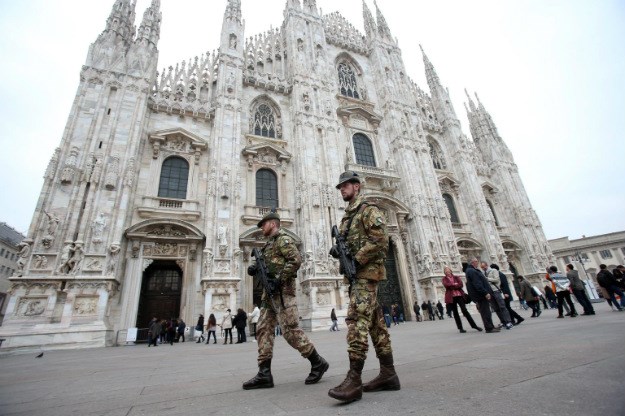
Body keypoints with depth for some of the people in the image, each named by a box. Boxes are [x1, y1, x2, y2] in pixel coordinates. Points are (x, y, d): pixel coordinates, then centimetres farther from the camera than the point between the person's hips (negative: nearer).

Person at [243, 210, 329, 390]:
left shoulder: (283, 239, -7)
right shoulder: (270, 242, 22)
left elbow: (296, 260, -21)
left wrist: (278, 279, -22)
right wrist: (255, 268, 4)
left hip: (281, 292, -10)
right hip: (270, 293, 10)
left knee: (290, 331, -8)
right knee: (264, 329, 5)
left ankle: (318, 363, 7)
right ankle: (264, 374, 10)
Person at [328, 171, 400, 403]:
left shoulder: (368, 210, -4)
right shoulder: (347, 216, 22)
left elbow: (380, 239, -16)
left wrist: (356, 260, -19)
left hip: (367, 270, -9)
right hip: (357, 272, 9)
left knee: (357, 318, -16)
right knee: (375, 322, 9)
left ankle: (354, 379, -14)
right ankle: (388, 374, 16)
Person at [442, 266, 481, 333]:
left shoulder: (456, 277, 10)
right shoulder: (444, 278, 7)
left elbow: (461, 284, -6)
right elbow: (446, 285, -12)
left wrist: (452, 286, -12)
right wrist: (454, 284, -8)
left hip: (459, 295, 0)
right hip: (451, 297, 0)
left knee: (464, 310, -4)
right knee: (455, 313, 4)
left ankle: (474, 325, 6)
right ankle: (460, 328, 12)